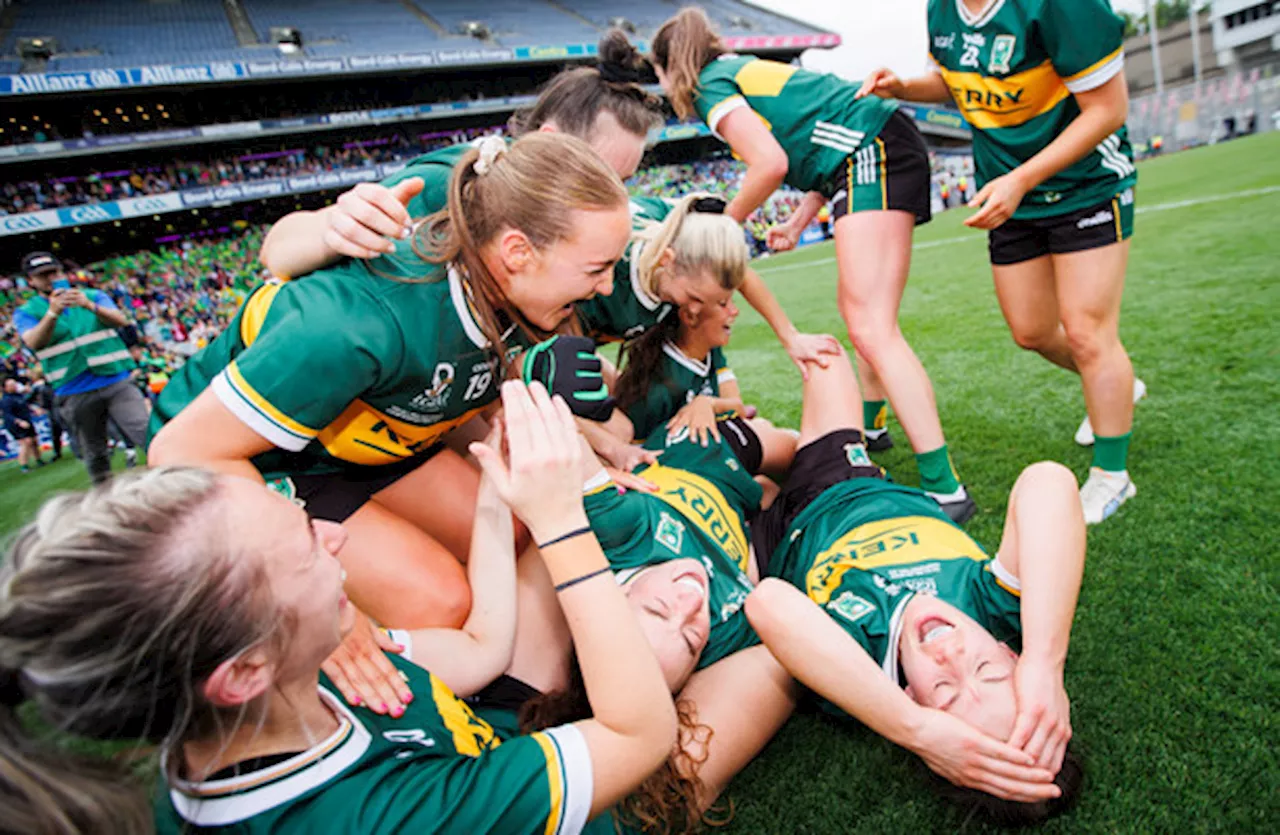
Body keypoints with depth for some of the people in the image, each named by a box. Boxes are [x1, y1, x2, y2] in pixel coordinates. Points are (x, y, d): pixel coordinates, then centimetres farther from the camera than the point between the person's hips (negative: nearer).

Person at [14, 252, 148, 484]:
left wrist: (90, 306, -25)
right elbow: (34, 343, -13)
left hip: (116, 381, 0)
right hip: (76, 393, 0)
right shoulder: (26, 313, 7)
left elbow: (121, 320, -6)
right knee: (95, 455, 9)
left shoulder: (94, 296, 11)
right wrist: (53, 312, -28)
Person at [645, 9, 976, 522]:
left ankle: (945, 488, -22)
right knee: (856, 307, 19)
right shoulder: (746, 70, 27)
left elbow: (770, 163, -14)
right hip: (882, 151, 10)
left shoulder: (711, 85, 1)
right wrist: (798, 223, 20)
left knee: (872, 329, -18)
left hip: (871, 153, -10)